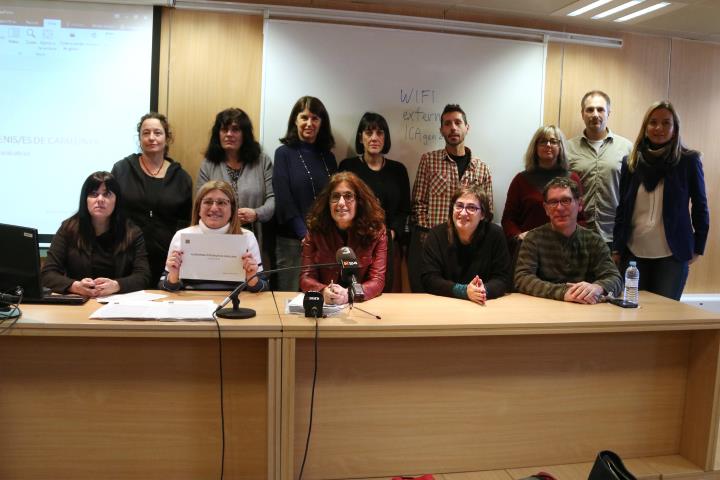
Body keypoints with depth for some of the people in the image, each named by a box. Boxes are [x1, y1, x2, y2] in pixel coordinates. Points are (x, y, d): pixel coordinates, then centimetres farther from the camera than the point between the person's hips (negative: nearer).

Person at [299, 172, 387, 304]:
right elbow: (306, 277, -3)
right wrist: (323, 291, -25)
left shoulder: (376, 231, -4)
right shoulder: (315, 230, -2)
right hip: (324, 306, 1)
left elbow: (377, 280, -8)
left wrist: (348, 294, -27)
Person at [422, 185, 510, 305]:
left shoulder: (495, 234, -4)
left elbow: (503, 278, -3)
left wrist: (484, 290, -24)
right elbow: (429, 279, -10)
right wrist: (464, 291, -23)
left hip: (484, 307, 1)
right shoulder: (437, 234, -4)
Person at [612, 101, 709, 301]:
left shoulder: (688, 161, -2)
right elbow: (622, 209, 7)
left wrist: (697, 248, 2)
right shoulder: (631, 162, 4)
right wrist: (616, 249, 4)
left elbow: (700, 206, 4)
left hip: (673, 254, -2)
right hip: (635, 253, 2)